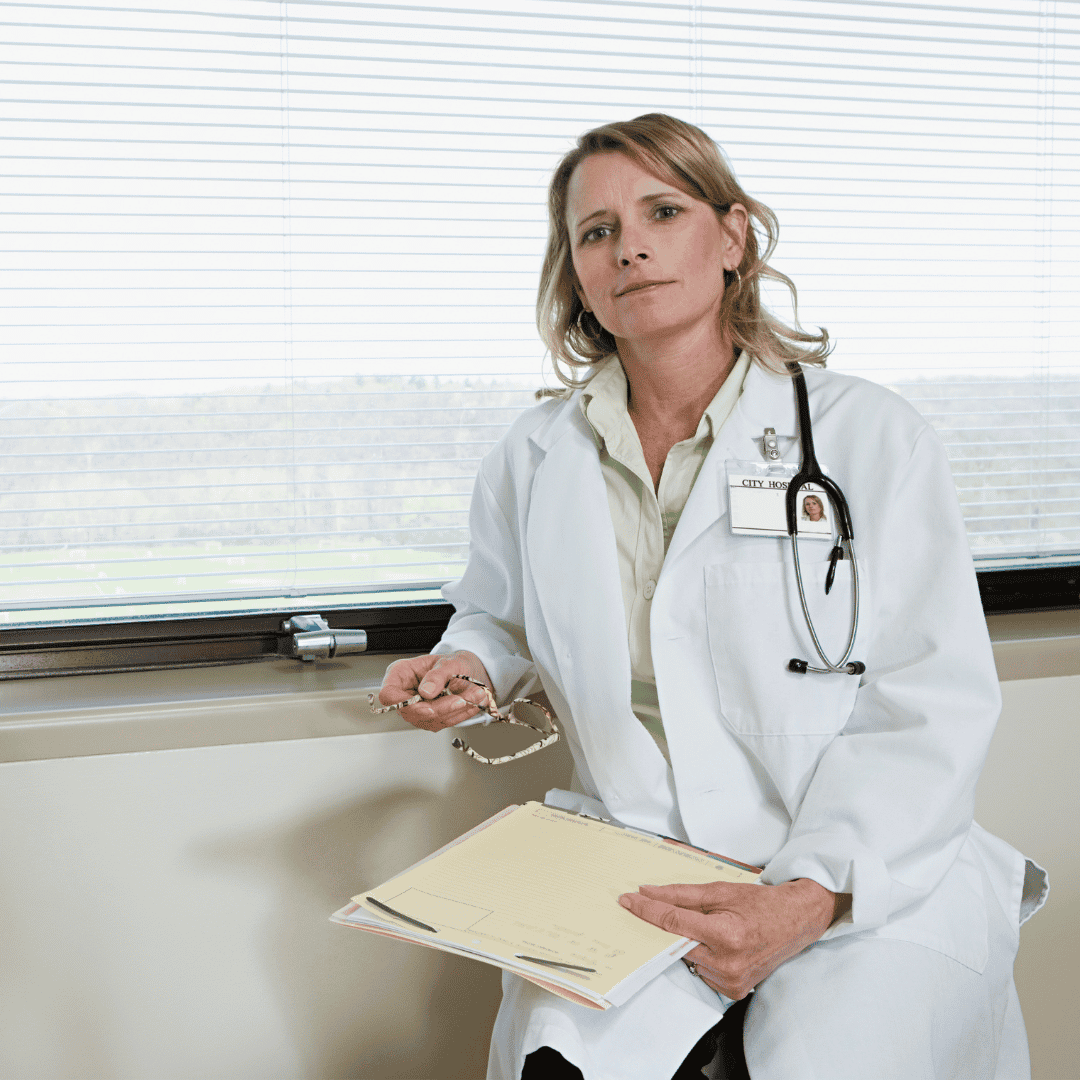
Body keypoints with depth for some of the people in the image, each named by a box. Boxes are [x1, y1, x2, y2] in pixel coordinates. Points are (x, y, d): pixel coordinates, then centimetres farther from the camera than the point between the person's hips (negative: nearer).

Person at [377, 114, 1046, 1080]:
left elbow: (934, 710, -8)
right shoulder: (534, 459, 9)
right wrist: (464, 668, 3)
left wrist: (813, 894, -22)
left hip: (878, 882, -2)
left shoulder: (873, 437, -3)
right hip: (634, 879, 2)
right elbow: (499, 619, 28)